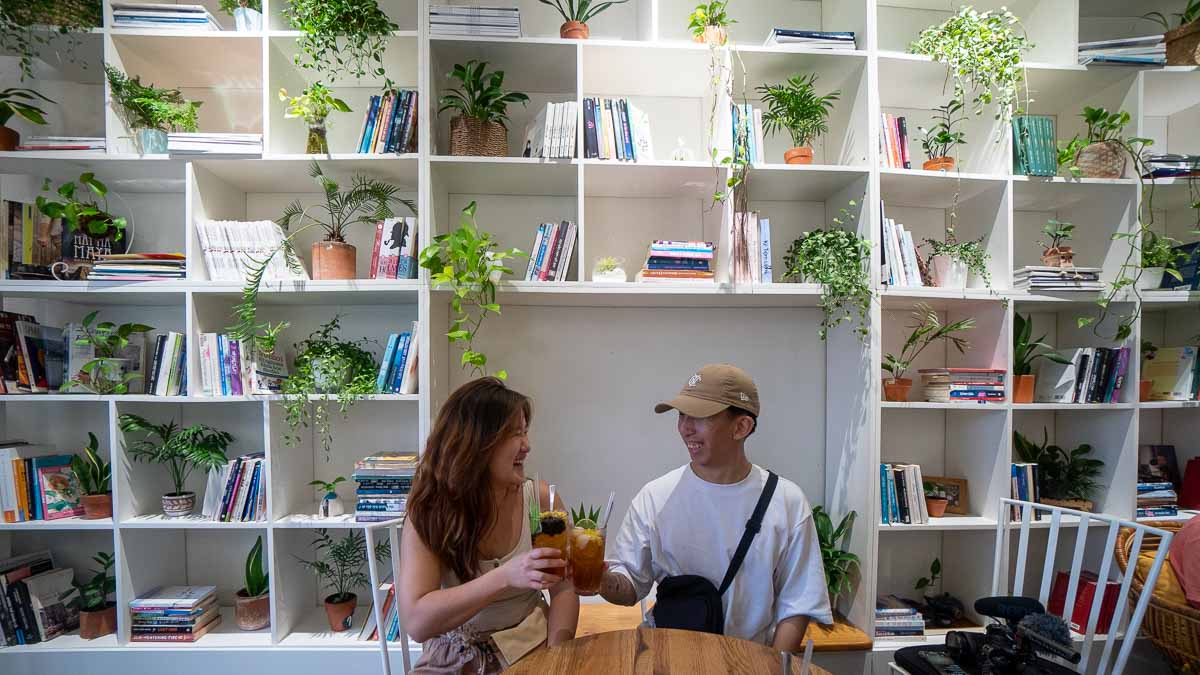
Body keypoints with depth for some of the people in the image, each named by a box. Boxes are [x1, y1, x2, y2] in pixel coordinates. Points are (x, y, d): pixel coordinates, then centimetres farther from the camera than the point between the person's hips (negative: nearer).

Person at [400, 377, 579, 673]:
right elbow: (416, 622, -21)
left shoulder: (540, 498, -9)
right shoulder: (429, 514, -13)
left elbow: (564, 590, -3)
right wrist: (505, 577, -32)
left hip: (531, 647, 1)